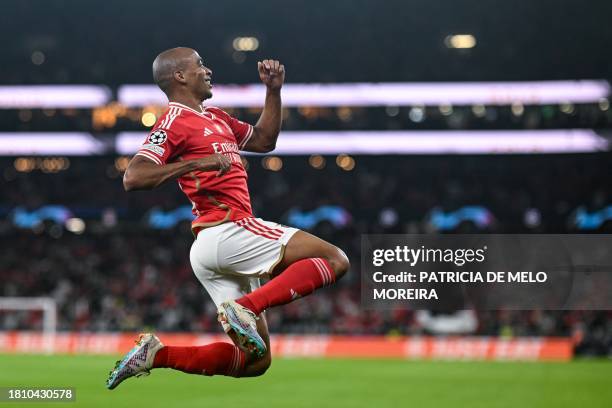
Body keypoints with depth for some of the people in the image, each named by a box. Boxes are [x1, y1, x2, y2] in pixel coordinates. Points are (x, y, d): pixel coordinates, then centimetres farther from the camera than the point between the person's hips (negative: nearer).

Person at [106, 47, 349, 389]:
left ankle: (155, 355, 6)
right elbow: (133, 178, -17)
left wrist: (274, 91, 23)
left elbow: (264, 141, 34)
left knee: (254, 362, 9)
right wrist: (198, 163, -22)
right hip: (227, 231, -9)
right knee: (334, 260, -16)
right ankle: (246, 307, -23)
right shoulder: (174, 122, -5)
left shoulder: (216, 118, 22)